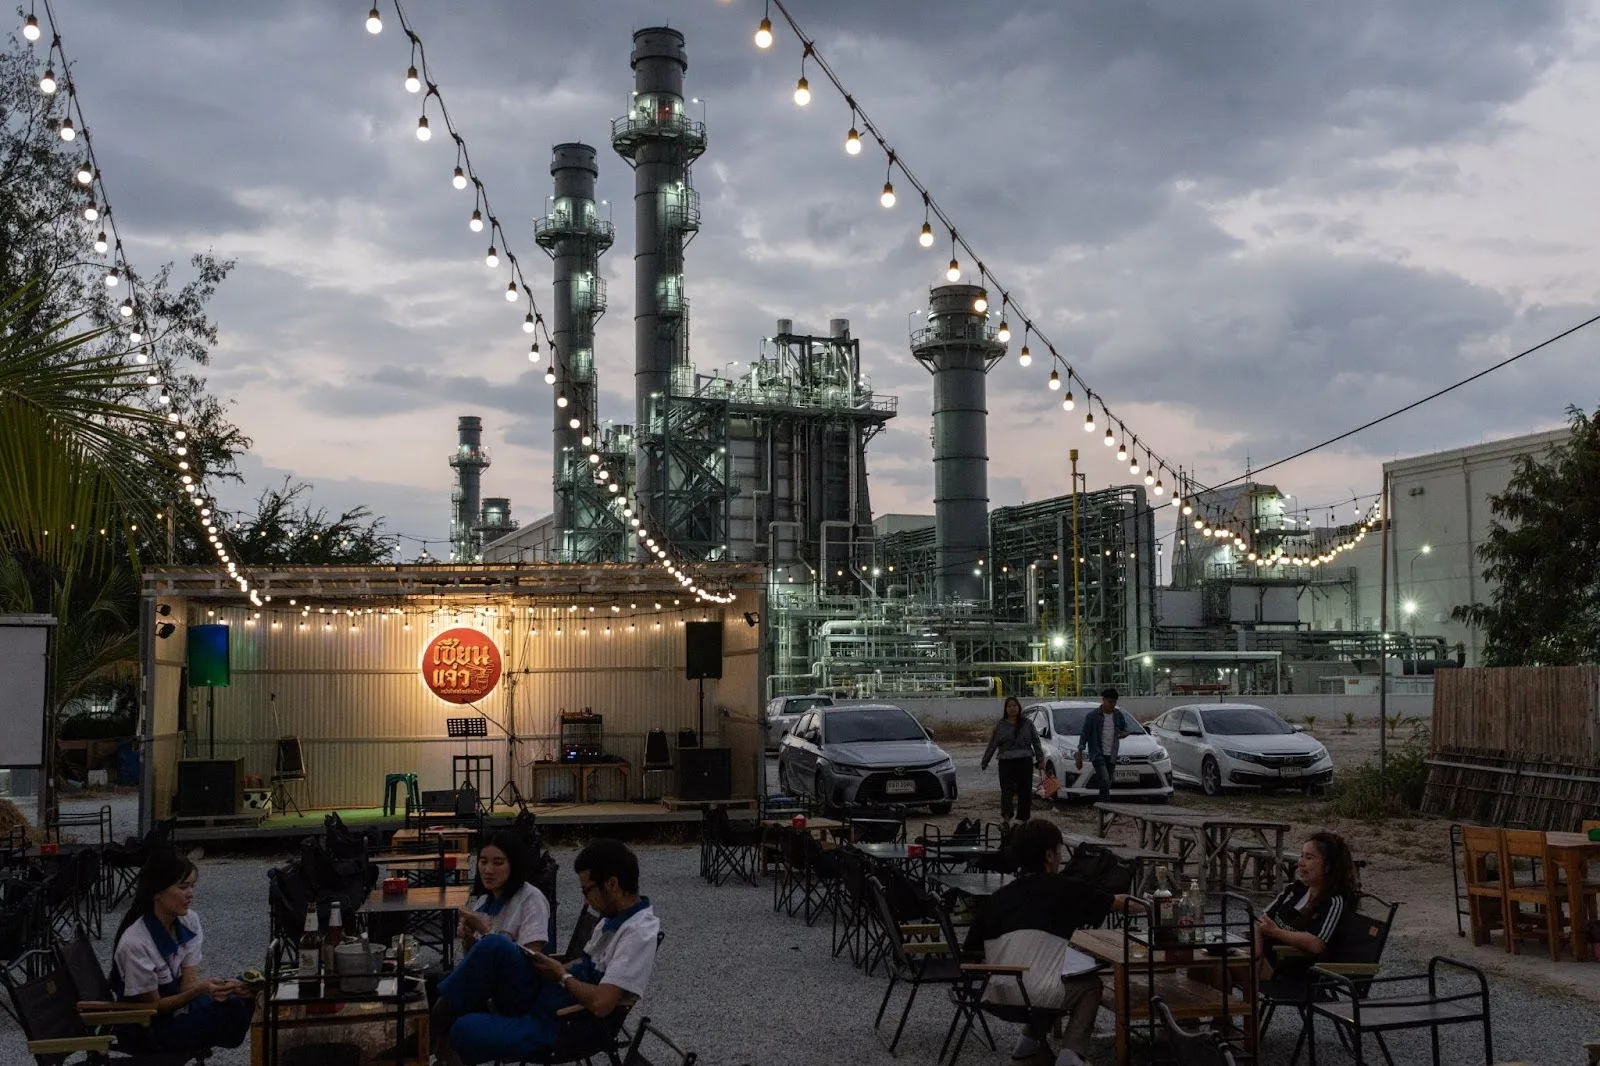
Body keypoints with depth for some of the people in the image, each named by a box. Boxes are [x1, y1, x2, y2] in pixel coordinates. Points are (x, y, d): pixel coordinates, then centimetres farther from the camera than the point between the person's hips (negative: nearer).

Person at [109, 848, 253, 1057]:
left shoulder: (189, 921, -7)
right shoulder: (135, 942, -27)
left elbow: (189, 982, -9)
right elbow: (153, 1006, -17)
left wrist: (215, 989, -31)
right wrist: (200, 990, -32)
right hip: (147, 1028, -6)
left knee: (246, 999, -16)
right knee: (233, 1009, -23)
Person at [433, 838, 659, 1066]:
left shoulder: (638, 933, -23)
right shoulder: (615, 917, 8)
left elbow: (601, 1003, -29)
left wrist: (562, 976, -12)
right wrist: (553, 968, 3)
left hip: (566, 1025, -9)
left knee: (465, 1031, -21)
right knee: (494, 946, -12)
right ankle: (439, 1016, -1)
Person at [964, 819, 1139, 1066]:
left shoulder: (996, 898, 9)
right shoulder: (1066, 890, 1)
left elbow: (971, 948, 14)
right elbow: (1117, 904, 16)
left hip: (998, 997, 5)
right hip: (1037, 997, -5)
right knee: (1090, 985, 25)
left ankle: (1030, 1037, 23)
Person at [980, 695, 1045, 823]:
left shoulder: (1027, 724, 10)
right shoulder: (1000, 725, 8)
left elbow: (1036, 742, 11)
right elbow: (992, 745, 10)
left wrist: (1040, 760, 3)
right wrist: (984, 762, 8)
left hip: (1025, 761, 1)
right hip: (1006, 762, -1)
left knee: (1025, 790, 3)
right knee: (1007, 789, -13)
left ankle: (1023, 818, 12)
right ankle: (1006, 816, -20)